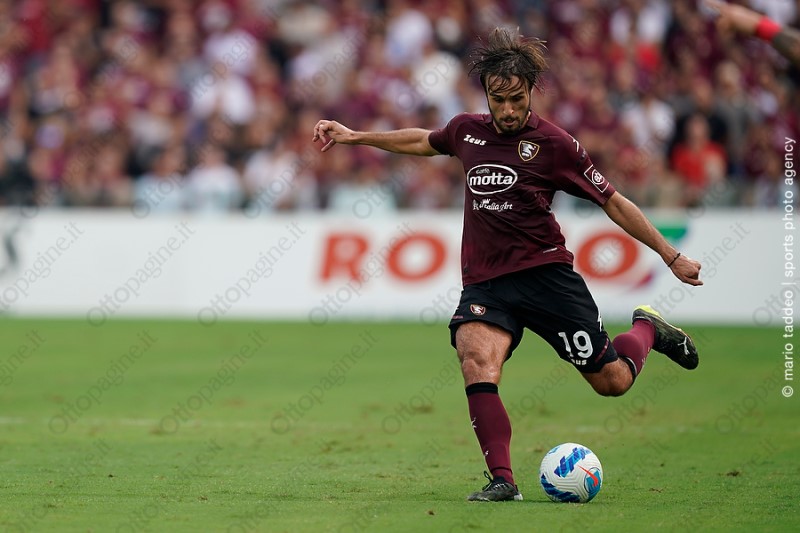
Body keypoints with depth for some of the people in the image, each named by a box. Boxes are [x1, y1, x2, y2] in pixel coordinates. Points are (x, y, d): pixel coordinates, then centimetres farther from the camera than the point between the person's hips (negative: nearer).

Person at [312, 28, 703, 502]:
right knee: (476, 356, -28)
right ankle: (502, 480, -28)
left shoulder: (554, 143, -7)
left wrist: (671, 256, 0)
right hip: (484, 281, 3)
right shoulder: (467, 130, 7)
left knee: (612, 381, -2)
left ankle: (647, 329, 33)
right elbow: (425, 142, 31)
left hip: (545, 272, -3)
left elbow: (613, 202, 0)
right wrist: (354, 137, 31)